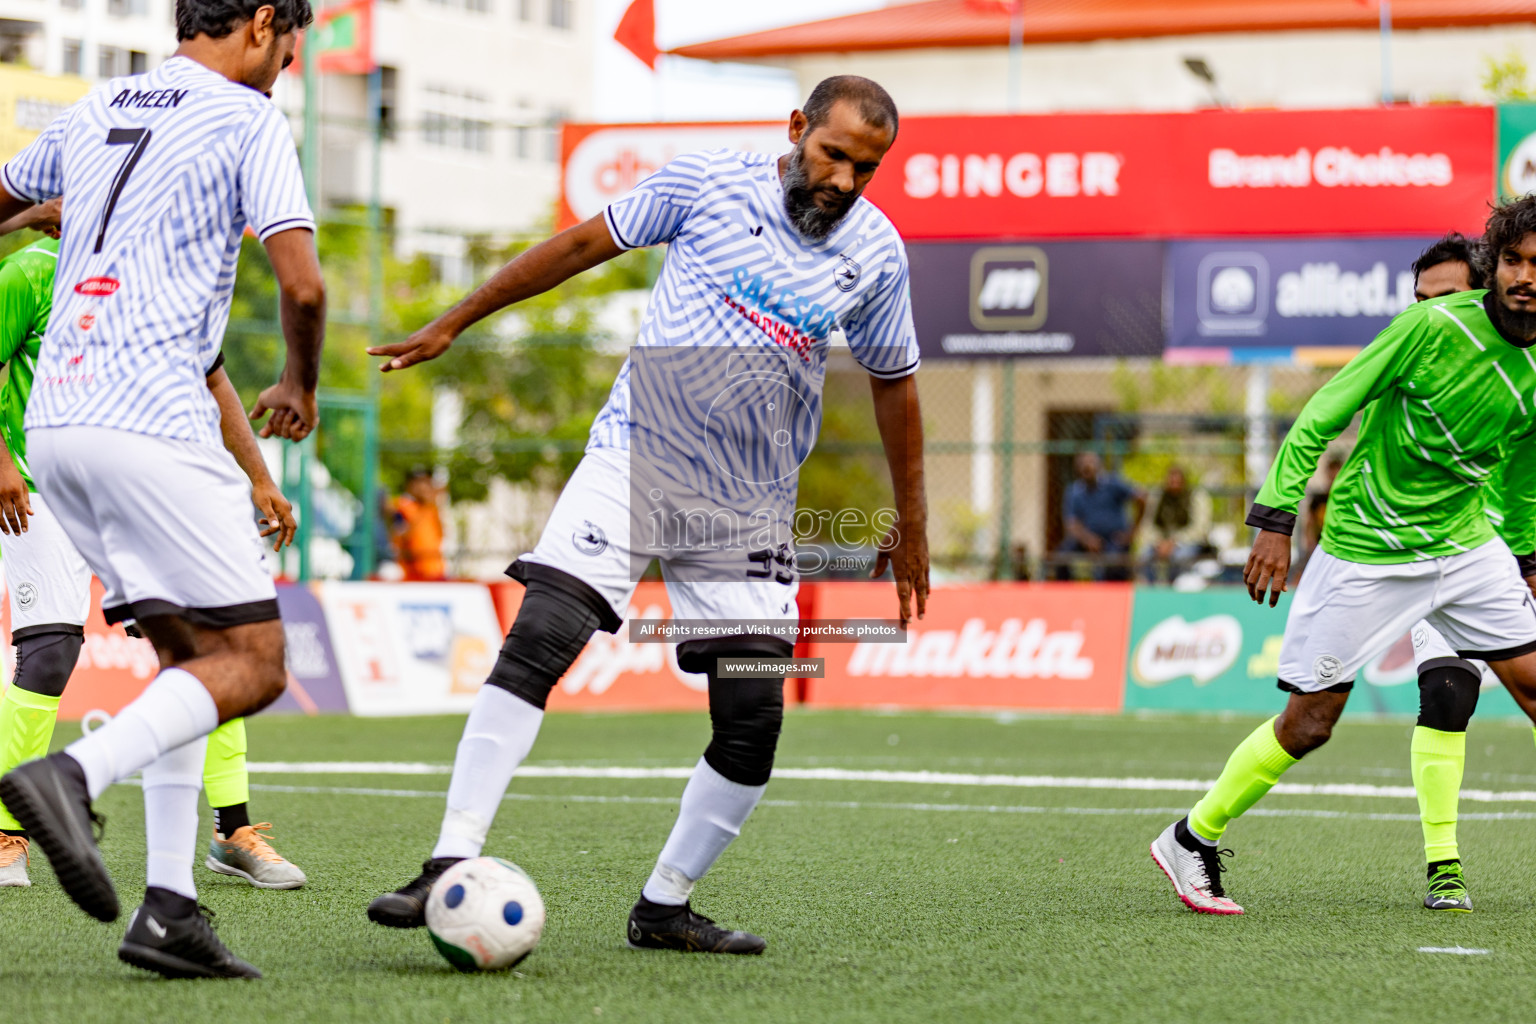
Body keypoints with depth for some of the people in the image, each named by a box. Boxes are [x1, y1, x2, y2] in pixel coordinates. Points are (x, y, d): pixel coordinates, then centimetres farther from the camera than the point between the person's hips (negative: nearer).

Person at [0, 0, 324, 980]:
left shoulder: (92, 113, 18)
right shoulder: (251, 121, -1)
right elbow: (302, 284, -10)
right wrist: (301, 384, 9)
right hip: (153, 422, -8)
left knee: (188, 654, 13)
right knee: (251, 663, -4)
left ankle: (169, 905, 4)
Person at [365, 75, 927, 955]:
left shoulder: (876, 254, 3)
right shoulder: (708, 181, -4)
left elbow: (894, 383, 16)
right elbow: (585, 244, 7)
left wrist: (911, 524, 21)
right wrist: (454, 323, 10)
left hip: (750, 510, 3)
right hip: (634, 461, -2)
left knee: (754, 721, -5)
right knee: (539, 641, -20)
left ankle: (664, 908, 14)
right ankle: (452, 869, -18)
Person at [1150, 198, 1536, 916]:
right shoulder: (1433, 326, -21)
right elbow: (1321, 417, -16)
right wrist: (1275, 520, -21)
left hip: (1465, 543, 5)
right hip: (1365, 552, -5)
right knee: (1309, 724, -1)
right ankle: (1191, 841, 17)